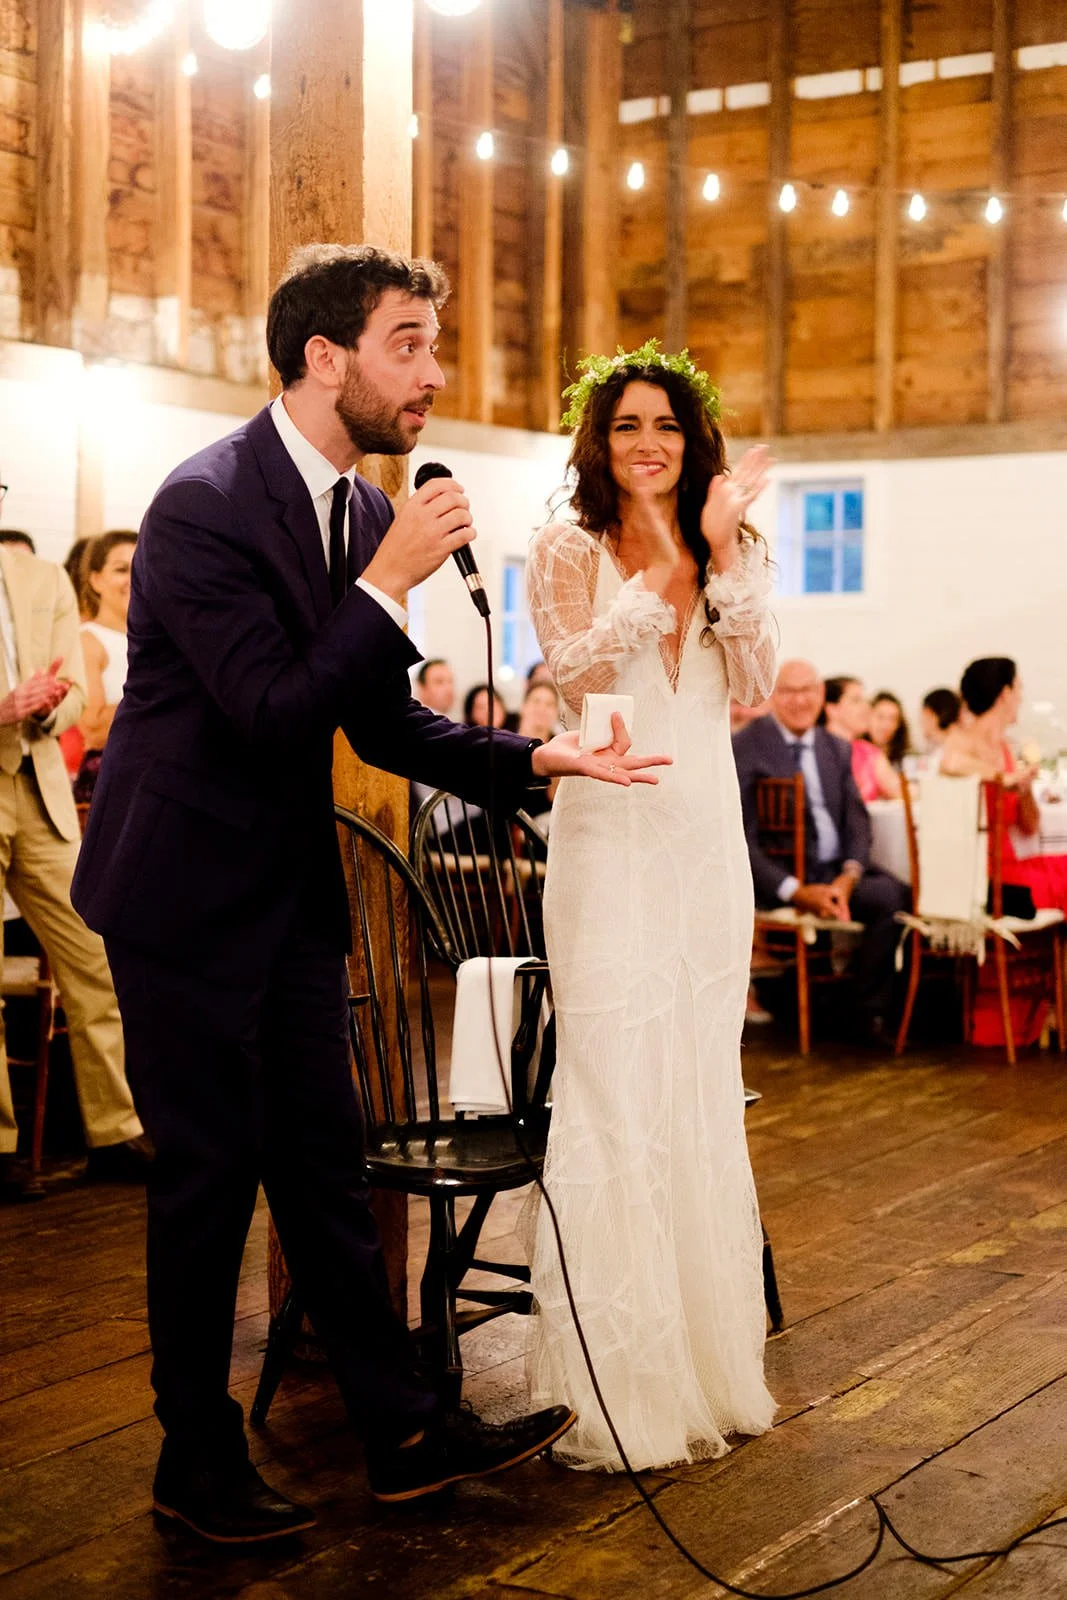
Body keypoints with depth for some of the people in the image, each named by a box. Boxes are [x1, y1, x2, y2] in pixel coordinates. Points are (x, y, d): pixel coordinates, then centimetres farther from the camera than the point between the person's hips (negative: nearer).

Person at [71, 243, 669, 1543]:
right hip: (187, 889, -8)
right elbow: (273, 713, -26)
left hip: (291, 890, 8)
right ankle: (197, 1461, 20)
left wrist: (535, 759, -1)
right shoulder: (204, 503, -20)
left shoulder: (365, 513, 5)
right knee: (210, 1169, 3)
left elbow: (385, 723, 10)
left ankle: (403, 1431, 23)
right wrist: (391, 579, -26)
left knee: (323, 1158, 13)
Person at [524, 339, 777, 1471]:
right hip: (610, 838, -4)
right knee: (614, 1091, -6)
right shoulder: (569, 550, 1)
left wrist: (724, 555, -7)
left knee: (705, 1089, 9)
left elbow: (753, 686, 1)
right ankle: (617, 1385, 3)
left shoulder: (729, 555, 13)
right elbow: (576, 674, -14)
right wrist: (660, 568, -20)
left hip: (707, 835, 5)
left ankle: (707, 1356, 22)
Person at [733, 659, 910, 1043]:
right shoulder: (744, 749, -3)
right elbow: (740, 839, -9)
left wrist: (849, 875, -11)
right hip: (777, 878, -6)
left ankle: (871, 1012, -8)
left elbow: (858, 822, 11)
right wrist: (795, 891, -20)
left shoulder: (837, 749, 16)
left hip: (838, 871, 6)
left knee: (897, 894, -22)